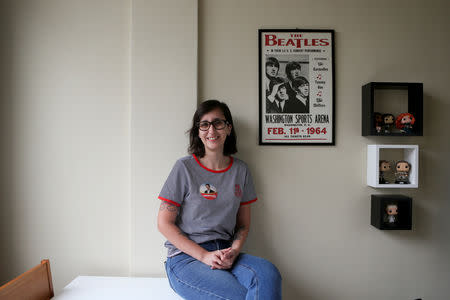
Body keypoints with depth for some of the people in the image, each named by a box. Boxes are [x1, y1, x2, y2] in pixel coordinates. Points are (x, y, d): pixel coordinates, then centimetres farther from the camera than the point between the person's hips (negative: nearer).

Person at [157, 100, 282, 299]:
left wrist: (234, 251, -9)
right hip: (186, 257, -4)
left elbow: (243, 224, 12)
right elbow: (164, 223, -4)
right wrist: (204, 255, -12)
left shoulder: (240, 170, 7)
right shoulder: (184, 167, -4)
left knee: (268, 274, -26)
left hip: (225, 253, 4)